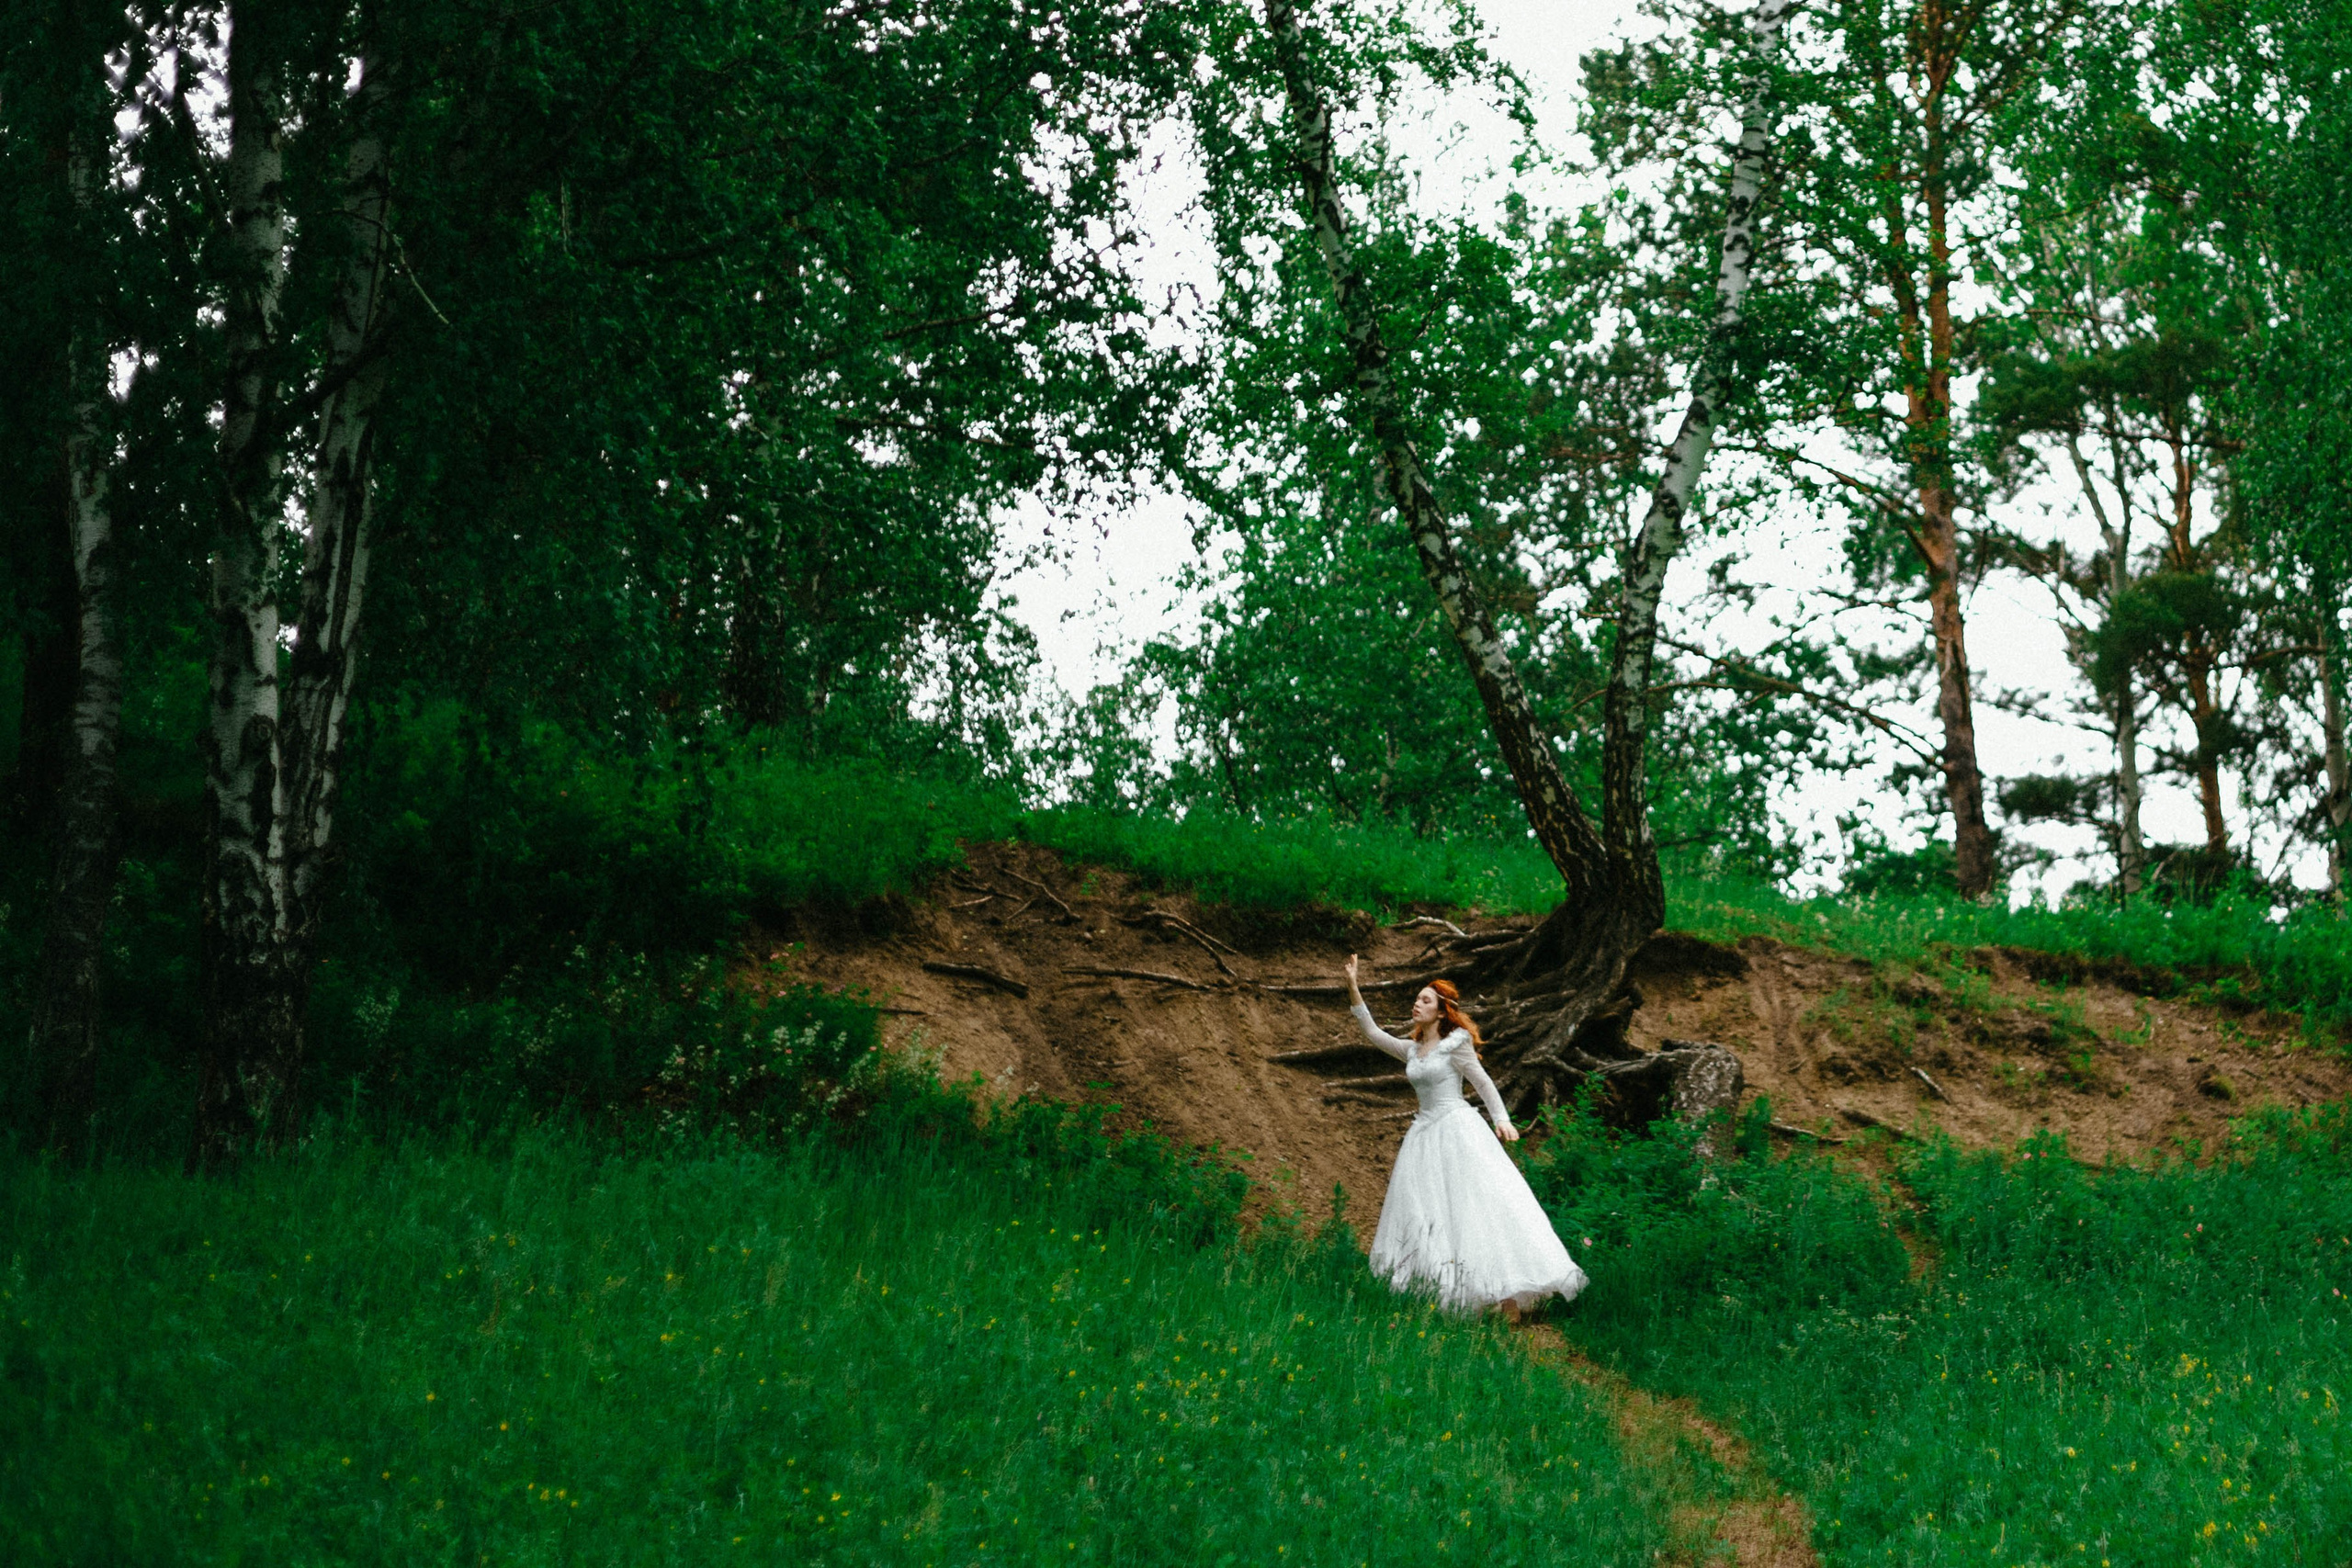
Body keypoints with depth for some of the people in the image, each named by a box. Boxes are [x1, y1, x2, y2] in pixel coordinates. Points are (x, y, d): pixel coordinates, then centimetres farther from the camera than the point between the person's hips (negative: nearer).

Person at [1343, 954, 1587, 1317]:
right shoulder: (1411, 1049, 13)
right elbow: (1371, 1032, 13)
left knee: (1477, 1208, -11)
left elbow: (1483, 1083, -4)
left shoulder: (1456, 1045, -5)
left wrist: (1502, 1120, -14)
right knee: (1424, 1216, 3)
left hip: (1457, 1129, -7)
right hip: (1426, 1133, 7)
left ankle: (1508, 1302, -12)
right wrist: (1352, 987, 8)